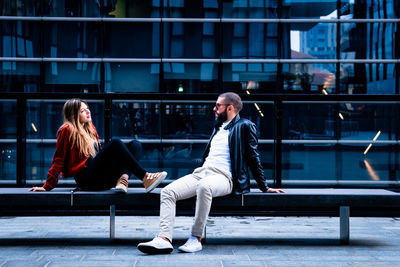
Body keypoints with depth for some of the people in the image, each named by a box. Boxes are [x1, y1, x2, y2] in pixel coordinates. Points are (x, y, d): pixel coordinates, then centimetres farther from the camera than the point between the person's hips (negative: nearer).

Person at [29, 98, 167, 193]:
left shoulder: (90, 128, 23)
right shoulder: (67, 130, 1)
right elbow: (58, 160, -1)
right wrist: (47, 186, -6)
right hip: (86, 179, -8)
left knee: (135, 145, -5)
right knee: (115, 143, -25)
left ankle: (123, 178, -32)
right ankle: (145, 178, -29)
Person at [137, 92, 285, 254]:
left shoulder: (244, 126, 6)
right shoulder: (218, 127, 28)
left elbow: (253, 158, 4)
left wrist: (265, 188, 2)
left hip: (223, 176, -7)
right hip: (201, 172, 7)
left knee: (204, 186, -41)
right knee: (167, 192, -17)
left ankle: (196, 238, -33)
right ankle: (164, 239, -29)